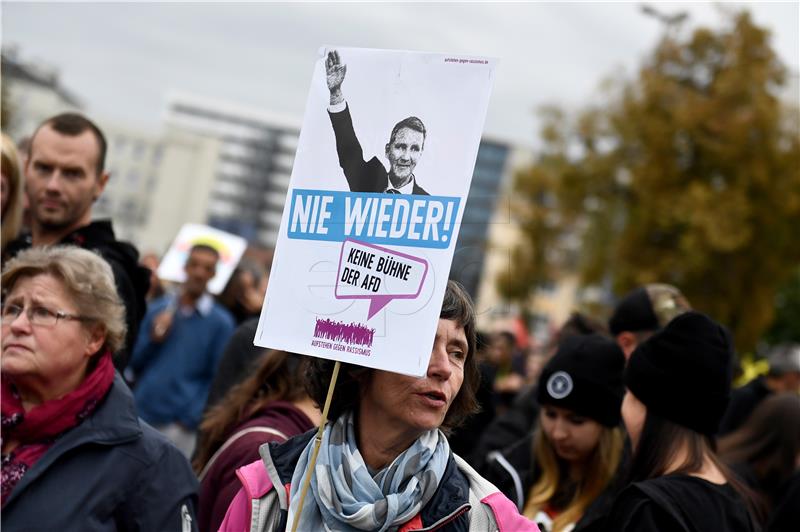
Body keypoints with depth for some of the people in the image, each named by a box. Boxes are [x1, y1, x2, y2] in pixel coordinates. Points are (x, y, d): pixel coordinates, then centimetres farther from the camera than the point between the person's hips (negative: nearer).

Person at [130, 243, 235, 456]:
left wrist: (190, 419, -11)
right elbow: (134, 363, 15)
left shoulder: (220, 321, 0)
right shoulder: (157, 308, 12)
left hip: (180, 425, -3)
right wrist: (152, 340, -4)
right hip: (141, 415, 4)